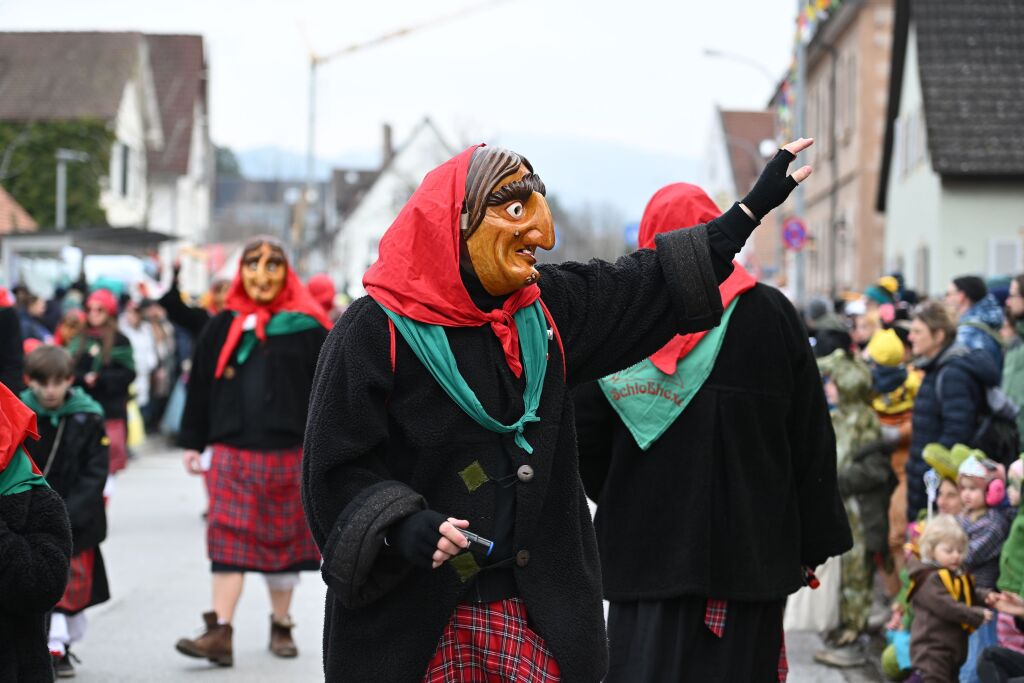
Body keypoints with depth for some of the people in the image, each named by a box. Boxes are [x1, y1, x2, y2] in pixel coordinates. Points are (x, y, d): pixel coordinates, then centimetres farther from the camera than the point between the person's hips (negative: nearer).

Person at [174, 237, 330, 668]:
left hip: (287, 452, -1)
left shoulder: (306, 328, 1)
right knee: (228, 541, -6)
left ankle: (282, 626, 22)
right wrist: (193, 443, 8)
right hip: (231, 451, 1)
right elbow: (201, 386, 11)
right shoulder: (223, 327, 7)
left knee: (282, 540, 8)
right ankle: (220, 633, -11)